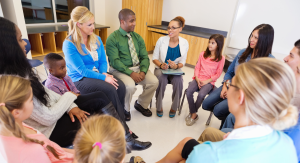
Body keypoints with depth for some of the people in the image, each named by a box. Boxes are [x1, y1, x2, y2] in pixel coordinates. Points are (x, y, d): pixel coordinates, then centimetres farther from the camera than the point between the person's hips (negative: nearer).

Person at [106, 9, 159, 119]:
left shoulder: (137, 37, 10)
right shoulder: (112, 39, -7)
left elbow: (145, 57, 5)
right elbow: (115, 61, -15)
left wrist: (143, 71, -15)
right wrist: (131, 73, -25)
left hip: (137, 67, 5)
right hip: (120, 70, -5)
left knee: (154, 82, -16)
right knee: (130, 86, -32)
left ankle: (141, 104, 13)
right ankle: (125, 109, 2)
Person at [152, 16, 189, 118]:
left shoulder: (184, 43, -3)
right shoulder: (161, 40, -7)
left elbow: (182, 62, 2)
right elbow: (154, 58, -1)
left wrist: (176, 66, -20)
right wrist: (161, 65, -20)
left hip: (175, 70, 1)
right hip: (160, 69, -1)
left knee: (179, 81, -30)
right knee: (162, 79, -33)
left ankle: (174, 107, -5)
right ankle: (159, 107, -10)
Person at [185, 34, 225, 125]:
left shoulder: (221, 58, 0)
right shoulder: (203, 54, 10)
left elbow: (218, 74, -2)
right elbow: (197, 68, 8)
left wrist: (206, 81, -13)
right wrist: (197, 79, -7)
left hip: (209, 82, -3)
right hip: (198, 79, 3)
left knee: (201, 95, -30)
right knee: (189, 91, -24)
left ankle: (192, 113, -2)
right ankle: (194, 115, -6)